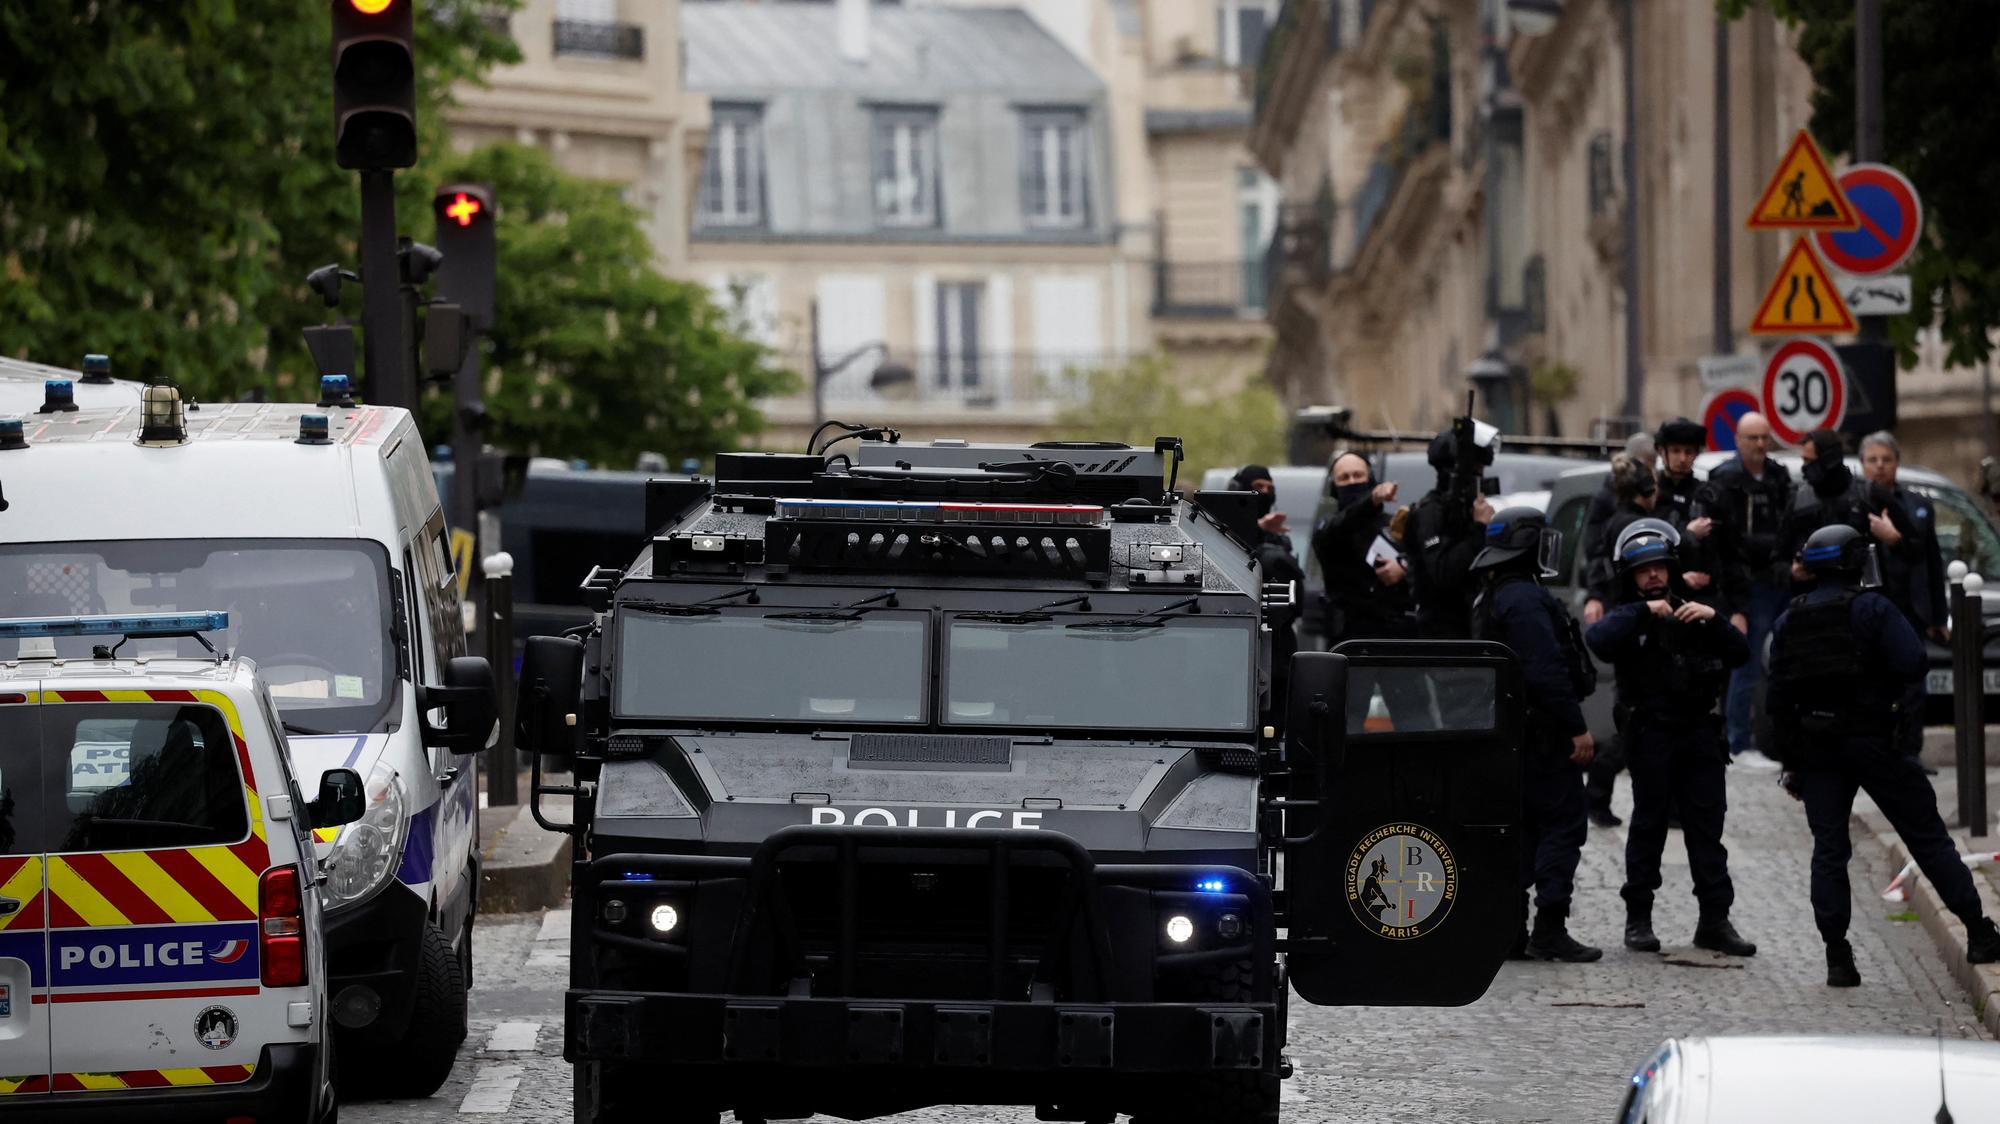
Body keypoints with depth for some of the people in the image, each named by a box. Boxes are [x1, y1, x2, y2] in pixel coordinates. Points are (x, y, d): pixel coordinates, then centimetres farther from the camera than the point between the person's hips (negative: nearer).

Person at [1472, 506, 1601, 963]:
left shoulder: (1493, 598, 17)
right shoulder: (1526, 599, -17)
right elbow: (1546, 672, -23)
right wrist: (1577, 728, -20)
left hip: (1512, 732, 10)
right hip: (1543, 732, -10)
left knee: (1524, 827, 12)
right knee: (1563, 824, -7)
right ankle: (1549, 929, -10)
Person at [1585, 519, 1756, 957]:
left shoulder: (1693, 615, 14)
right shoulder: (1628, 619, 3)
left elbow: (1740, 654, 6)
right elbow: (1598, 640, -20)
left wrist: (1713, 619, -9)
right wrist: (1643, 611, -20)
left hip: (1698, 731, 3)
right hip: (1650, 735, -3)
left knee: (1707, 825, 2)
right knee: (1649, 824, 1)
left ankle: (1715, 919, 5)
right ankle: (1638, 918, 8)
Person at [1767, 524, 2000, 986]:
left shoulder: (1790, 622, 10)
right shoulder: (1872, 609, -6)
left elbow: (1778, 693, 10)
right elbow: (1912, 662, -18)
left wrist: (1790, 761, 14)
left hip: (1815, 748, 4)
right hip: (1872, 739, -4)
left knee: (1828, 850, 5)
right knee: (1927, 836, 3)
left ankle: (1837, 958, -4)